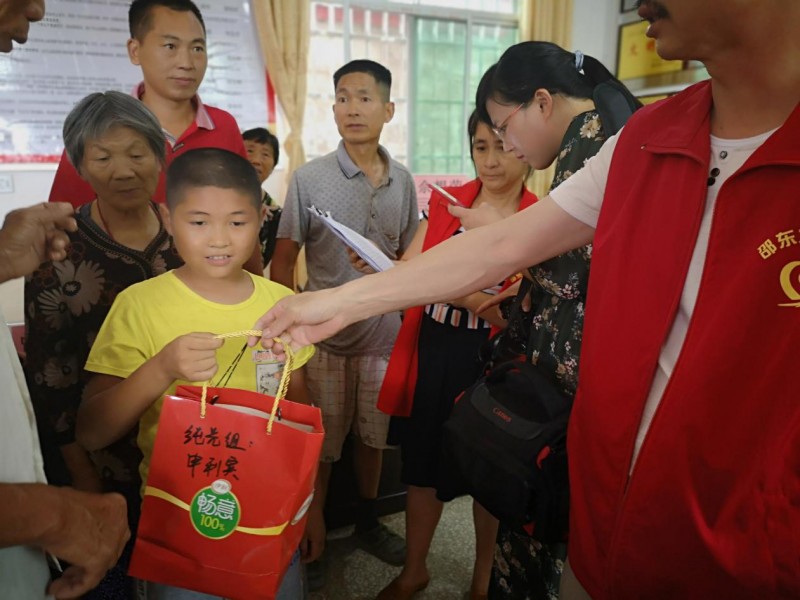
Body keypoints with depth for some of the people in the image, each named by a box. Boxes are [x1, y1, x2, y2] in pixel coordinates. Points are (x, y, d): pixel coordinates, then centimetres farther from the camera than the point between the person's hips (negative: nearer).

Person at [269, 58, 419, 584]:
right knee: (320, 446, 9)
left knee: (373, 435, 18)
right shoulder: (309, 178, -8)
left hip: (383, 334, 3)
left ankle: (368, 522, 40)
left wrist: (408, 319, 7)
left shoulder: (403, 181, 2)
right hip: (325, 337, -3)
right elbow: (283, 261, -6)